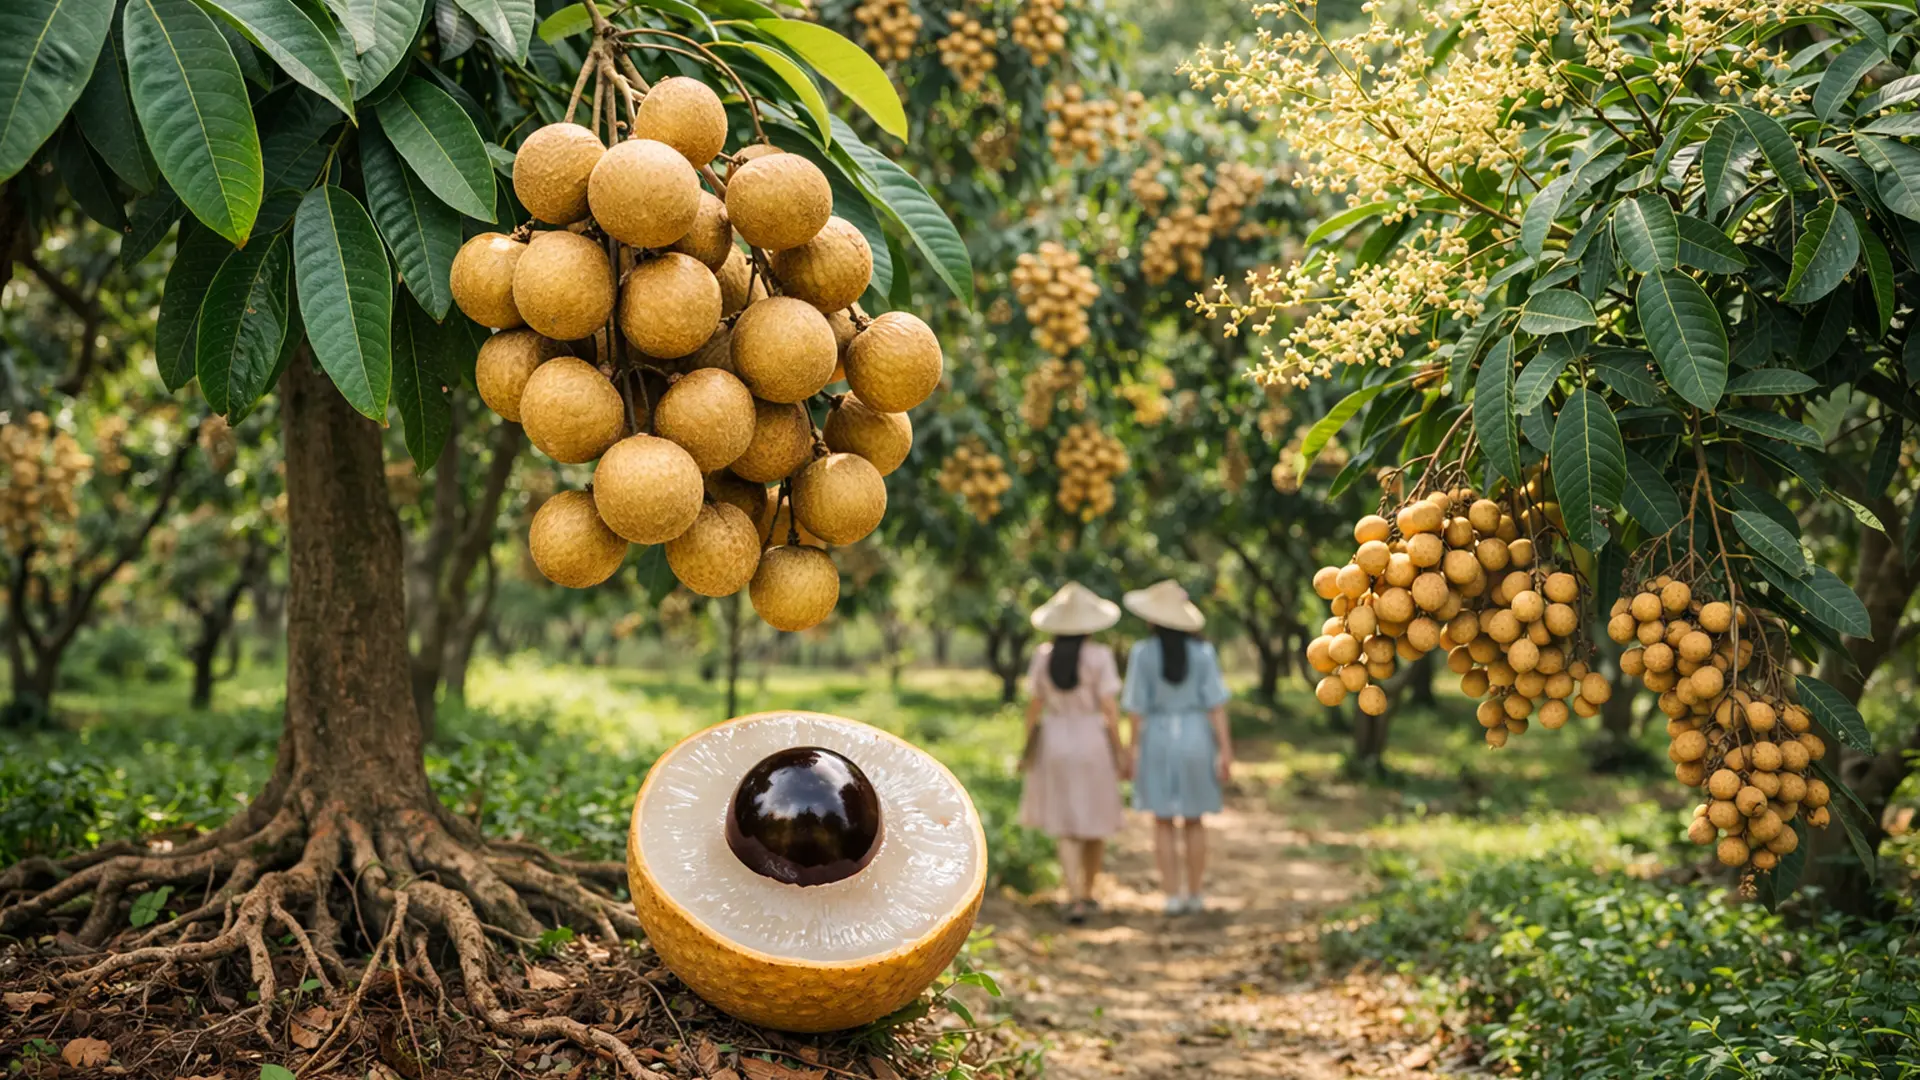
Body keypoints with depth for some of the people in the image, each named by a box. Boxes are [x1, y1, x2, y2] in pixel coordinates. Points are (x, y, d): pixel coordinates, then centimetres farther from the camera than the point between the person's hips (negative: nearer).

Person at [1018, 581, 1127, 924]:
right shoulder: (1099, 656, -11)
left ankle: (1075, 899, -8)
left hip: (1054, 742, 2)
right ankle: (1087, 893, 26)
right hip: (1093, 742, -2)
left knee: (1067, 825, 6)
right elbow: (1109, 707, -12)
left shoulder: (1043, 656, -2)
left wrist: (1027, 748, 11)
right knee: (1096, 821, 16)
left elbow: (1034, 706, 1)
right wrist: (1120, 752, -4)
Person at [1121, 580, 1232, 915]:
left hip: (1157, 740, -1)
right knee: (1194, 821, 13)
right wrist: (1225, 750, -5)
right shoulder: (1202, 652, -5)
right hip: (1195, 739, 1)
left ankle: (1173, 897, 3)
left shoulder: (1143, 652, -9)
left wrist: (1134, 750, 0)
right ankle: (1194, 894, 14)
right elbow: (1216, 704, -7)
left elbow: (1136, 707, -8)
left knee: (1163, 822, 7)